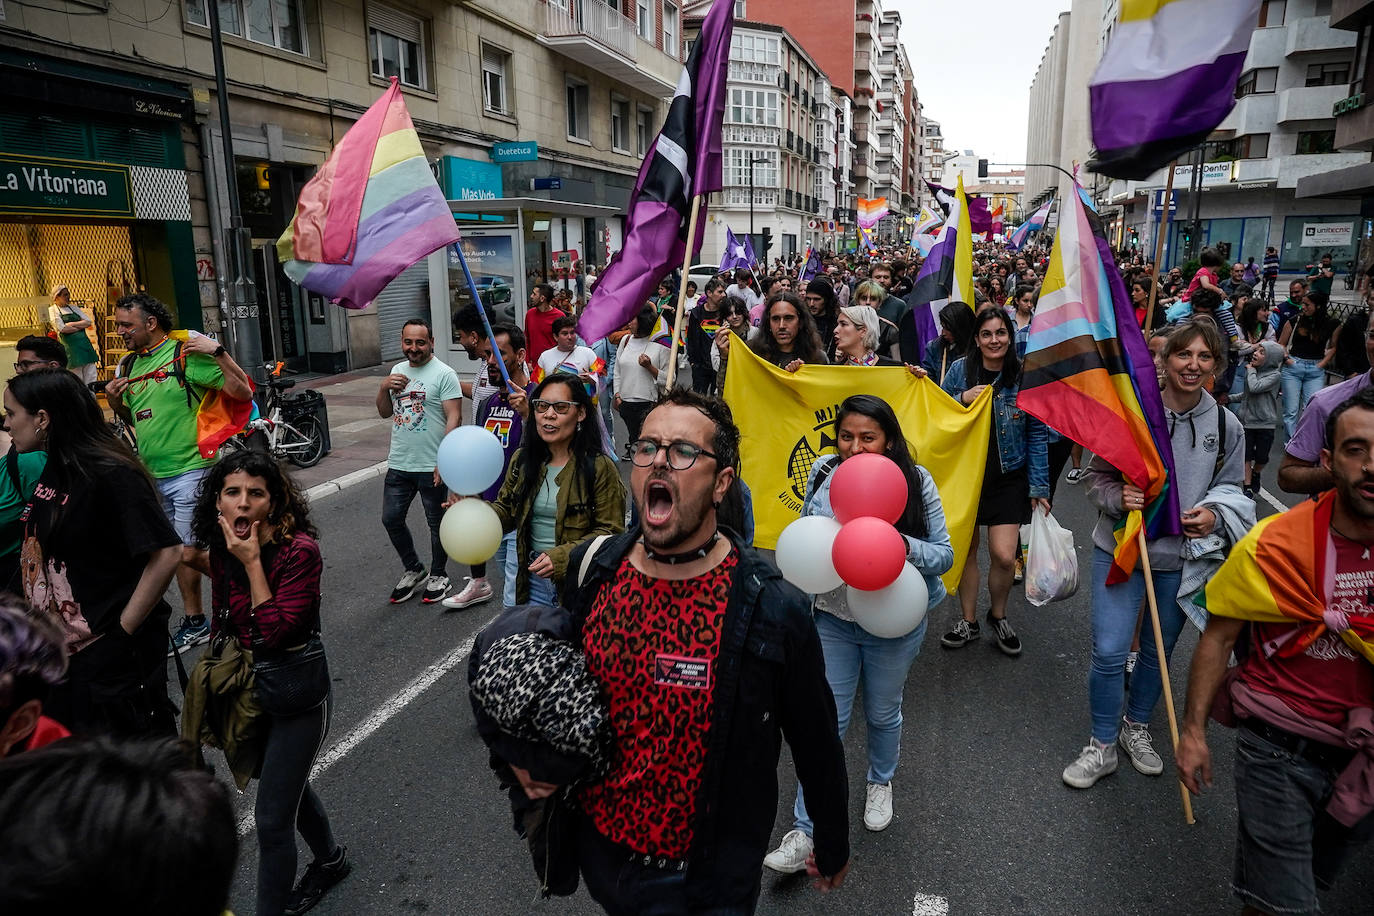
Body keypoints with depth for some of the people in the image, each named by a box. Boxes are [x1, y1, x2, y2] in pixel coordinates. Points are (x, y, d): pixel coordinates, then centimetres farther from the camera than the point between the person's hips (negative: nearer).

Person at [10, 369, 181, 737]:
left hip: (113, 655, -9)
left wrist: (124, 630, -21)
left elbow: (167, 554, -27)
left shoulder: (112, 476, -22)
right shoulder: (54, 470, 6)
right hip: (62, 649, 9)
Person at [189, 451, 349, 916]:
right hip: (248, 690, 8)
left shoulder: (300, 550, -24)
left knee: (271, 818, 0)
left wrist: (252, 562, -30)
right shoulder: (220, 552, -4)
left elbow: (274, 631, -31)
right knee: (287, 785, 26)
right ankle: (330, 859, 51)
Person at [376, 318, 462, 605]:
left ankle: (438, 575, 27)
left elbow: (454, 418, -15)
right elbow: (385, 412, 17)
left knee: (437, 523, 8)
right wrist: (384, 388, -3)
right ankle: (413, 570, 31)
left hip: (431, 467, -6)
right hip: (398, 464, 6)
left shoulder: (444, 374, -11)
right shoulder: (398, 370, 10)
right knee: (391, 519, 11)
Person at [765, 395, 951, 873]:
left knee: (883, 714, 20)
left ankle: (880, 781, 52)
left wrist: (903, 545, -30)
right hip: (833, 620, 1)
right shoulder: (823, 475, -8)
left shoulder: (915, 481, -13)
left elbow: (944, 555, -11)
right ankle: (805, 832, 18)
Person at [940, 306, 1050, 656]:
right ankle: (968, 621, 29)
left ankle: (998, 615, 22)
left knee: (1004, 556, -8)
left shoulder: (1025, 376, -5)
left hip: (1008, 478, -1)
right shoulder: (959, 370, -3)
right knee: (965, 549, 9)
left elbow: (1036, 435, -1)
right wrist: (962, 400, -16)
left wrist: (1039, 487, -3)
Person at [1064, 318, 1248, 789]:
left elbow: (1231, 490, 11)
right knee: (1108, 652, -5)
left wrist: (1213, 515, -10)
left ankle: (1137, 728, 43)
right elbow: (1097, 476, -2)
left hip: (1183, 556, 3)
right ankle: (1102, 746, 17)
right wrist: (1117, 497, -23)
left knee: (1159, 650, 18)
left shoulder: (1227, 426, -2)